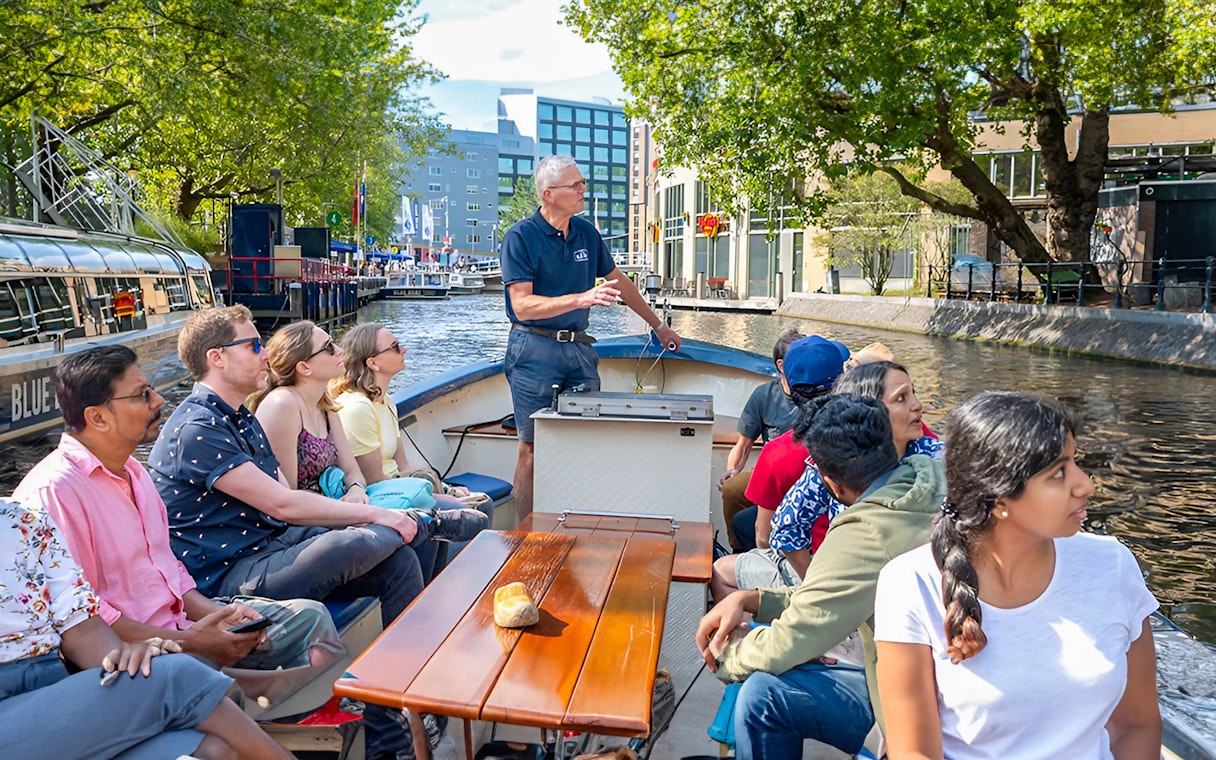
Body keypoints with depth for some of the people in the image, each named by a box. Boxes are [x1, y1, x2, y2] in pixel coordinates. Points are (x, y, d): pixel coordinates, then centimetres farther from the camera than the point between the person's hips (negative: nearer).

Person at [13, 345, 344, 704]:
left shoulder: (132, 471, 14)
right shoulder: (53, 492, -17)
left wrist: (214, 611, 1)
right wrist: (187, 642, -21)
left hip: (179, 625, 9)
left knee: (308, 616, 2)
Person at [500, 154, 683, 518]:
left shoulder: (587, 232, 9)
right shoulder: (520, 236, -8)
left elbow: (619, 281, 22)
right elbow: (522, 305, -17)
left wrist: (658, 326, 27)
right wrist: (581, 299, -27)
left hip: (579, 347, 5)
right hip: (535, 348, -5)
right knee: (533, 449, 0)